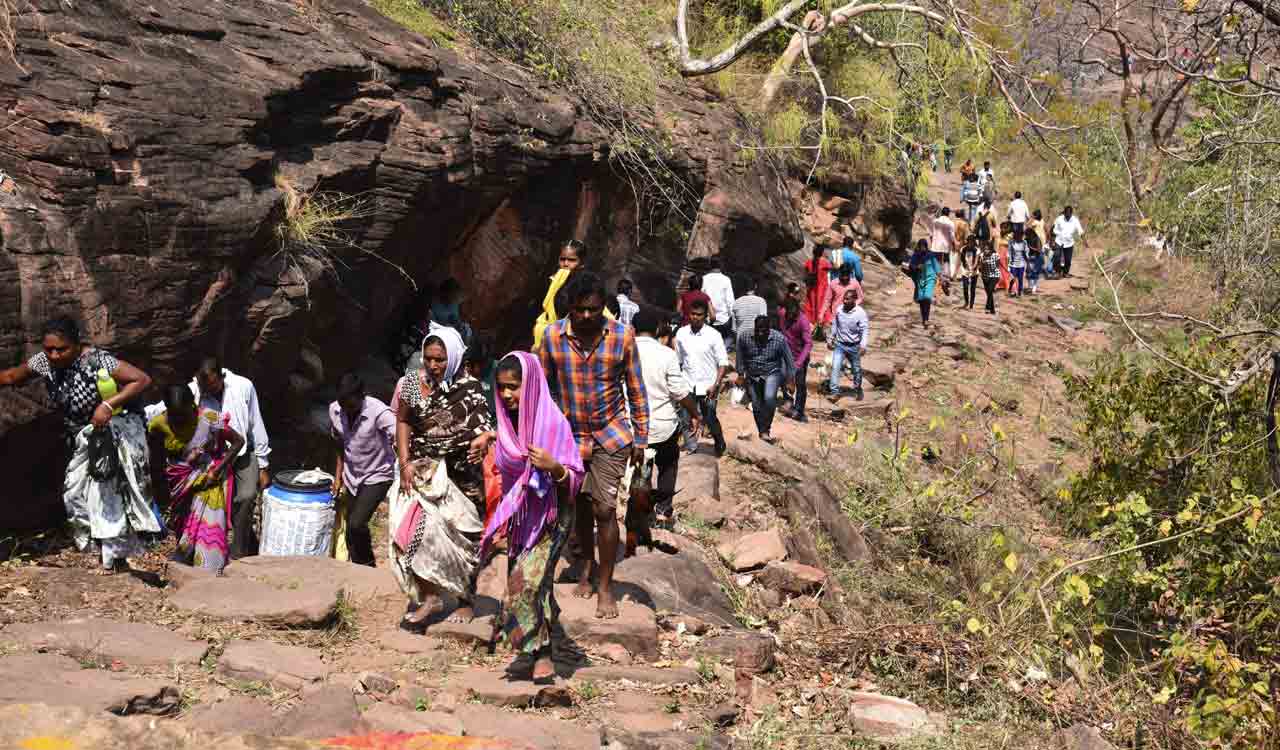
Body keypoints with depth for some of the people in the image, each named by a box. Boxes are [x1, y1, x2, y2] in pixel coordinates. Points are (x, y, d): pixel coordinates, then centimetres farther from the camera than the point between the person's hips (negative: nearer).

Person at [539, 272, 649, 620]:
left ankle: (606, 587, 7)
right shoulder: (553, 336, -9)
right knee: (581, 506, 17)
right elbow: (544, 388, 1)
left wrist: (640, 437, 0)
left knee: (605, 510, -6)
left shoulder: (622, 336, -11)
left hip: (611, 434, -2)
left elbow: (636, 389, -2)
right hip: (569, 435, 2)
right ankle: (586, 563, 42)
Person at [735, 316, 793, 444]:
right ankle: (762, 431, 29)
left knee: (769, 397, -26)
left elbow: (788, 360, -8)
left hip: (772, 373, -2)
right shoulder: (745, 338, -16)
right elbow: (740, 356, 2)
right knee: (757, 406, 8)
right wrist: (741, 375, 6)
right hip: (752, 375, 2)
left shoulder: (779, 339, -20)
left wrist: (790, 380, -5)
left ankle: (766, 428, -9)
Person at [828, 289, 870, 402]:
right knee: (835, 367, -14)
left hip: (854, 346, -2)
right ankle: (835, 392, -12)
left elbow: (865, 330, -21)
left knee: (857, 369, 15)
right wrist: (832, 339, 16)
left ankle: (858, 390, 38)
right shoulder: (839, 310, -6)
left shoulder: (860, 313, -19)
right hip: (839, 345, 2)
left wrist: (863, 345, -33)